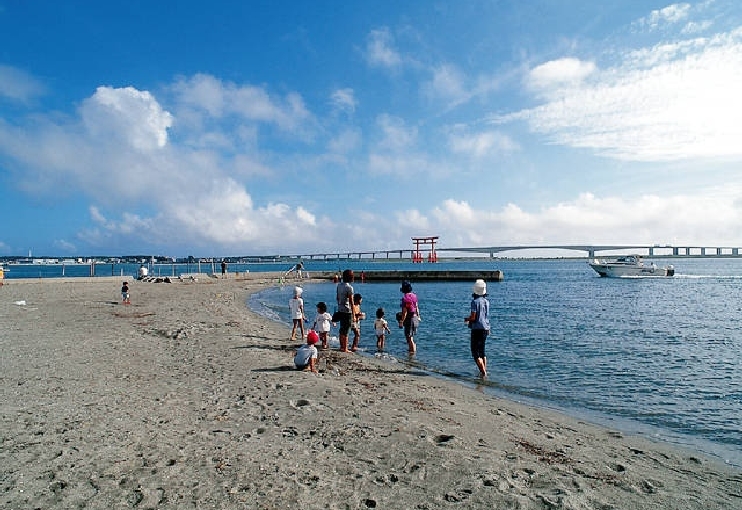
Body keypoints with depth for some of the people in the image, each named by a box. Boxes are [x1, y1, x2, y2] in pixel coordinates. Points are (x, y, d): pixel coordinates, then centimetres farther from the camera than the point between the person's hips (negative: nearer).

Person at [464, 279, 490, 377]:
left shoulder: (475, 301, -15)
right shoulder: (486, 301, 7)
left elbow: (473, 317, -18)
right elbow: (486, 316, 14)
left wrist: (466, 319, 1)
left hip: (477, 329, -7)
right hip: (485, 328, 7)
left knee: (475, 352, -2)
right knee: (482, 350, 18)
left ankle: (483, 371, -11)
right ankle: (484, 370, 19)